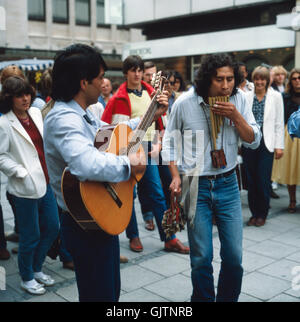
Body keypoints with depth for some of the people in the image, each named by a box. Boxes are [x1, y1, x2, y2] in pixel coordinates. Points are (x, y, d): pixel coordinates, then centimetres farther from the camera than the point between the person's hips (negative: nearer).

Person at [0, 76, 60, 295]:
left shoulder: (36, 113, 7)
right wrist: (22, 173, -17)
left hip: (45, 183, 7)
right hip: (25, 188, -7)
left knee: (52, 228, 14)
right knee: (31, 236, 5)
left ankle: (37, 269, 35)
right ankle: (27, 279, 27)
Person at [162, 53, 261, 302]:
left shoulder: (239, 99, -2)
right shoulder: (185, 103, -7)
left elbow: (254, 141, 0)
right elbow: (170, 140, 5)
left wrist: (235, 116, -16)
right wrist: (176, 176, -5)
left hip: (228, 185, 2)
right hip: (196, 187, -2)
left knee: (234, 257, 6)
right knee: (201, 258, 5)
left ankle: (227, 298, 31)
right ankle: (203, 298, 30)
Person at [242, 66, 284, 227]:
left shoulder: (275, 96, 4)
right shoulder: (246, 96, 8)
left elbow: (279, 123, 4)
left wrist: (279, 146, 0)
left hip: (266, 143, -2)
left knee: (263, 180, -3)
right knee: (251, 179, 5)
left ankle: (262, 214, 13)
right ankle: (254, 213, 19)